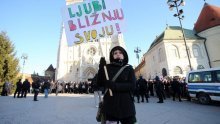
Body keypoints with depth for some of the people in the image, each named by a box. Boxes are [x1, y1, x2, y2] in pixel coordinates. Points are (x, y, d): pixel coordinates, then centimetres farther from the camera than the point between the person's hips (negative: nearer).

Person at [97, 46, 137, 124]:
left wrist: (114, 85, -20)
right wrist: (101, 67, -13)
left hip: (126, 105, 0)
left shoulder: (129, 68, 1)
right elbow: (99, 84, -2)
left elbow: (132, 86, -9)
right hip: (110, 104, 0)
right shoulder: (107, 68, 2)